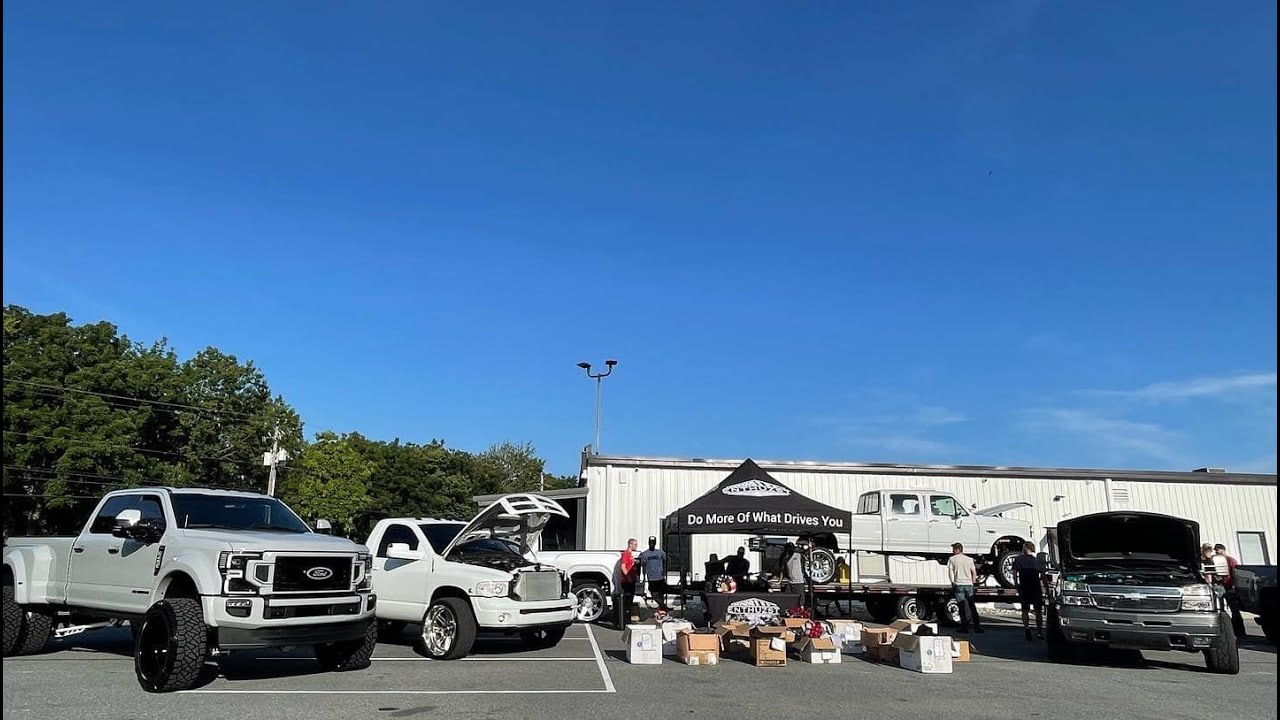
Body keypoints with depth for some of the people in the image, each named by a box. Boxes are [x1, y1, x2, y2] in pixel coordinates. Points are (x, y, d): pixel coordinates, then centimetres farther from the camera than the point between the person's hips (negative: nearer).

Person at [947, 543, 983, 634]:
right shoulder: (969, 559, 11)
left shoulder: (952, 559, 2)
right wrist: (973, 582, 14)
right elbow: (974, 572, 9)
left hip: (958, 584, -2)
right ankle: (977, 627, 5)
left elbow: (950, 571, -5)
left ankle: (964, 627, 1)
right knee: (972, 606, 6)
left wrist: (952, 582, 2)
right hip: (968, 584, 3)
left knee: (962, 607, 1)